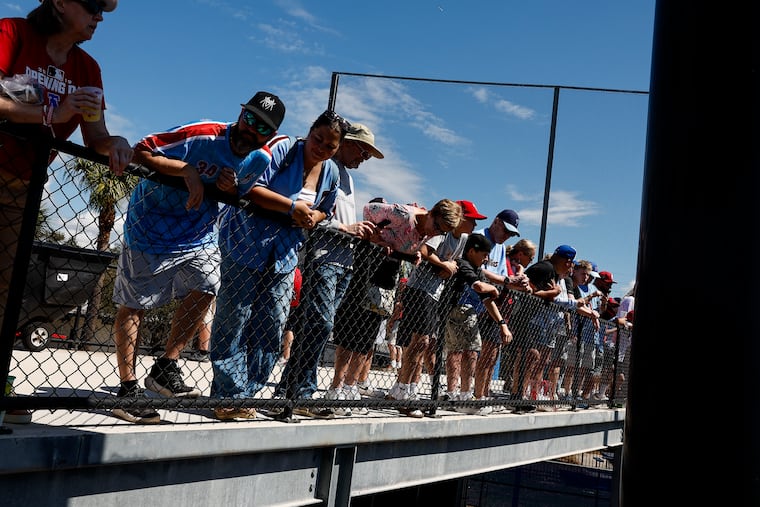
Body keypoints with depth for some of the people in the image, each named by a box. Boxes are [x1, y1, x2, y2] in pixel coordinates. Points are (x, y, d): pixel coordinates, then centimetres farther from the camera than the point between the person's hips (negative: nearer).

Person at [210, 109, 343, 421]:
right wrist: (292, 206, -25)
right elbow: (249, 186, -20)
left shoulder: (331, 173, 8)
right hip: (246, 242, -6)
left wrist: (314, 217, -3)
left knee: (273, 327, 4)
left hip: (285, 253, 6)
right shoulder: (283, 148, -12)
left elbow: (325, 210, 21)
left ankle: (246, 393, 16)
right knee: (234, 321, -4)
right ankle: (228, 396, 5)